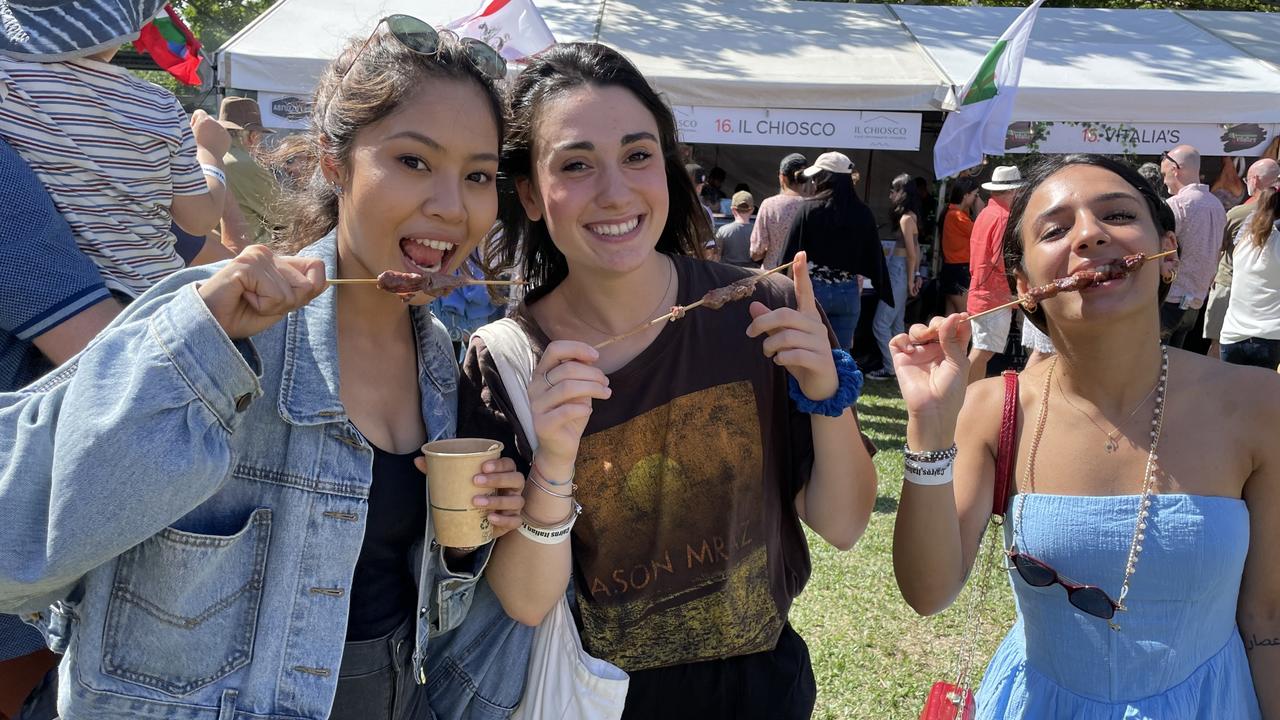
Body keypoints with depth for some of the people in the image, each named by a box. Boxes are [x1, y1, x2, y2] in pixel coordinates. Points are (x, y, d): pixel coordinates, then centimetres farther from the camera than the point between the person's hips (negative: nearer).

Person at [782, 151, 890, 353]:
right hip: (849, 293, 3)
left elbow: (792, 254, -9)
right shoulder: (863, 213, 0)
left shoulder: (809, 209, -9)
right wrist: (885, 293, 14)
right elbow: (874, 257, 5)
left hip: (813, 289, -2)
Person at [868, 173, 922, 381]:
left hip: (899, 271, -10)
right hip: (900, 271, 10)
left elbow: (912, 253, -16)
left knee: (881, 324, -6)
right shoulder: (911, 216, 12)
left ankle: (890, 368, -1)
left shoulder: (906, 218, -16)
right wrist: (917, 274, 18)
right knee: (896, 323, 15)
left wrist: (911, 280, -11)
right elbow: (916, 249, 16)